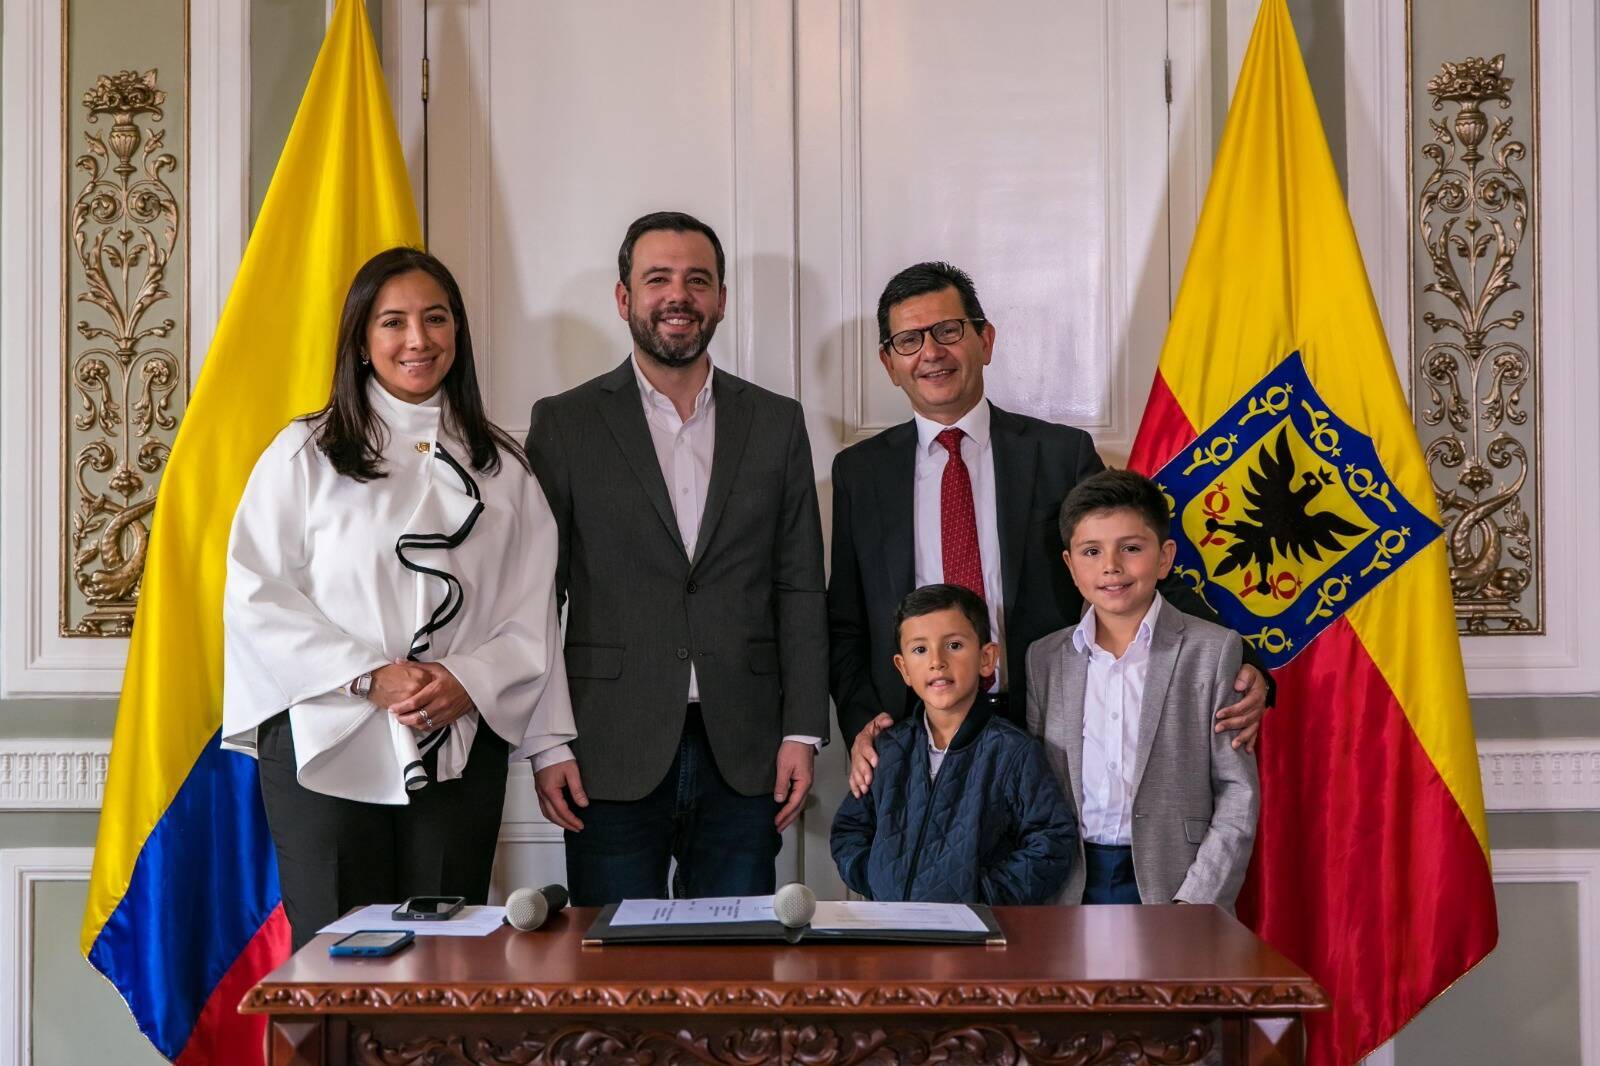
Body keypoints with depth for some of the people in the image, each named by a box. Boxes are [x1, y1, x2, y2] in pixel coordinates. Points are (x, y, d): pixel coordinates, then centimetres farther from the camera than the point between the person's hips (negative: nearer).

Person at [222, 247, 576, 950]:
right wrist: (370, 677, -13)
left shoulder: (500, 467, 12)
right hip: (327, 744, -2)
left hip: (460, 749, 2)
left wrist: (469, 681, -10)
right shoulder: (304, 454, 4)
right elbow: (257, 595, -4)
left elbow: (531, 614, 8)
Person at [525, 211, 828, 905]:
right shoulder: (564, 425, 3)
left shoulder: (777, 424, 10)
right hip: (613, 759, -2)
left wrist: (802, 732, 1)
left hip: (743, 759, 2)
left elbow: (800, 589, 8)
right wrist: (547, 745, -4)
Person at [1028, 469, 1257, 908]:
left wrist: (1196, 902, -8)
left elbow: (1238, 790, 0)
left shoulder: (1213, 650, 1)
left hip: (1169, 881, -2)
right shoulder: (1044, 658, 10)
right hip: (1072, 889, 2)